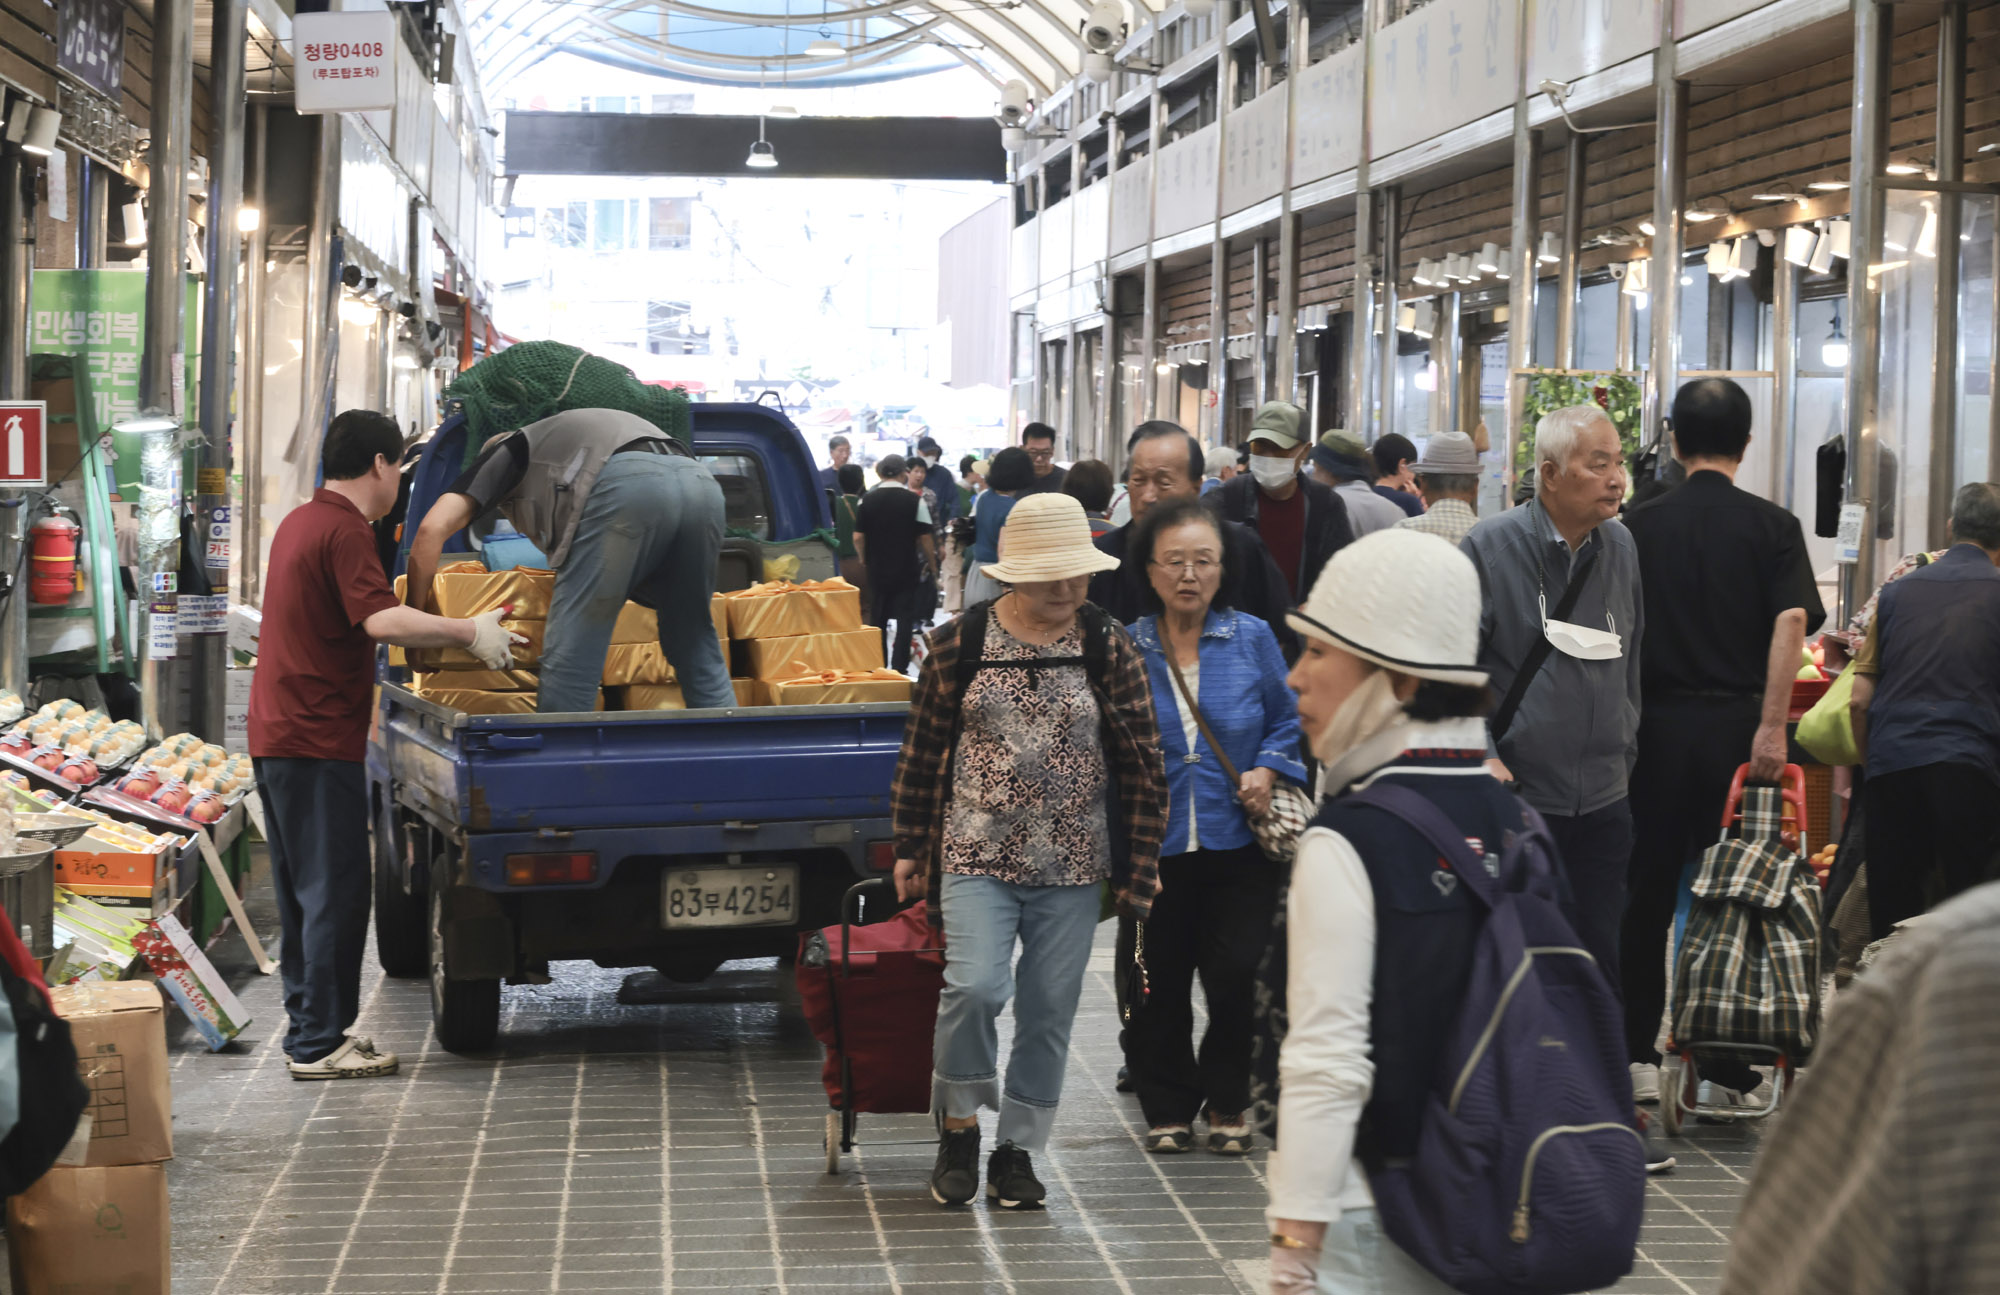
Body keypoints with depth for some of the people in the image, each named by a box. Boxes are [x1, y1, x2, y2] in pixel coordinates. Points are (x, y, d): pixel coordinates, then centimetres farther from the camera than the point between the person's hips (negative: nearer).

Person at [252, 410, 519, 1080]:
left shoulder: (300, 522, 17)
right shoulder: (344, 531, -14)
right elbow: (382, 619, -28)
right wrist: (469, 633, -23)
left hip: (277, 735, 10)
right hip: (318, 741, -10)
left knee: (305, 894, 15)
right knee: (336, 893, -6)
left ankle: (310, 1028, 21)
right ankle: (319, 1043, -4)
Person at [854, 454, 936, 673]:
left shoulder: (867, 500, -3)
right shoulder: (914, 500, -9)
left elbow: (858, 537, -3)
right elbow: (925, 537, -8)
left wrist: (865, 560, 13)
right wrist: (931, 563, 5)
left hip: (877, 569, 2)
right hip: (907, 570, -2)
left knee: (877, 619, 13)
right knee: (905, 619, 3)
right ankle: (899, 668, -2)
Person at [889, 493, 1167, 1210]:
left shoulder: (1109, 648, 1)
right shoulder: (958, 642, 0)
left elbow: (1142, 765, 5)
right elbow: (923, 748, 7)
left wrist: (1139, 868, 2)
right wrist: (910, 847, 8)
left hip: (1071, 866, 1)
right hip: (977, 855, -1)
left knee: (1049, 1011, 4)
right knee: (974, 986, -18)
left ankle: (1017, 1150, 20)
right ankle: (958, 1123, 6)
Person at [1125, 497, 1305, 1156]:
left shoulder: (1251, 638, 1)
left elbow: (1288, 720, 12)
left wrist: (1269, 770, -4)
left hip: (1239, 843, 0)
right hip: (1157, 847, 0)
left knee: (1232, 977, -3)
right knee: (1161, 983, 7)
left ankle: (1227, 1102, 19)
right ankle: (1169, 1107, 24)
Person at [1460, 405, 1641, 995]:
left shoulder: (1623, 549, 8)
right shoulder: (1490, 547, -8)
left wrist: (1625, 752, 16)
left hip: (1604, 799, 5)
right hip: (1515, 795, -5)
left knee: (1604, 955, 7)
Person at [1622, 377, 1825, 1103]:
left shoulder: (1641, 525, 4)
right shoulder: (1773, 526, 0)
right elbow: (1792, 621, -13)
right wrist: (1772, 724, -15)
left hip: (1656, 723, 1)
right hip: (1736, 725, -1)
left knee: (1645, 898, 10)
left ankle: (1637, 1056, 12)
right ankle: (1726, 1068, 5)